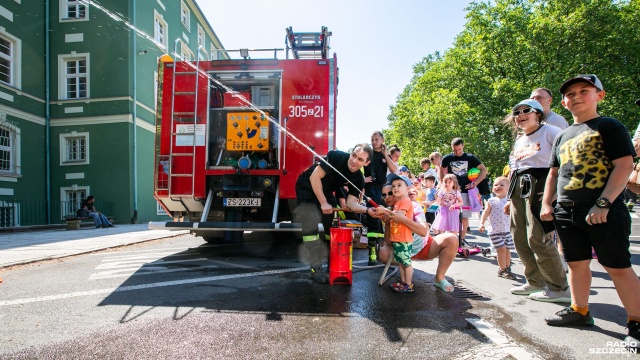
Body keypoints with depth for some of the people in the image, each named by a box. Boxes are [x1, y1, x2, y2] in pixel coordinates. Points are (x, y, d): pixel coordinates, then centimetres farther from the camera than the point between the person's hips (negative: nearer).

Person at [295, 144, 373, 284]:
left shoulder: (359, 179, -12)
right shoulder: (337, 156, -28)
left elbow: (351, 203, -15)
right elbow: (314, 177, -27)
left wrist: (367, 209, -35)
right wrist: (323, 203, -26)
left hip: (326, 192, 6)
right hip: (308, 187, -6)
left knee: (332, 225, 4)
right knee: (312, 223, -17)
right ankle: (316, 268, -12)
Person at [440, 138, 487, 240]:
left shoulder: (470, 158, 0)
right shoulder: (447, 158, 2)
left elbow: (484, 170, 3)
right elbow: (442, 172, 16)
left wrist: (475, 183, -5)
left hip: (466, 190, 0)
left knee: (465, 216, 3)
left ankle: (462, 238, 13)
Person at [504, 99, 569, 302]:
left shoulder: (550, 132, -3)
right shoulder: (519, 140, 21)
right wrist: (511, 199, 20)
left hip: (540, 186, -8)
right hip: (519, 188, 8)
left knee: (538, 238, -11)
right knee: (519, 238, 8)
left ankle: (558, 288, 5)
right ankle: (535, 281, 23)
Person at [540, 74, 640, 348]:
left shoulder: (609, 126, -1)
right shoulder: (563, 136, 17)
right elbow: (554, 173, 21)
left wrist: (603, 203, -19)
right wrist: (546, 203, 10)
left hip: (604, 212, -6)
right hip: (567, 212, 6)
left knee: (618, 267, -1)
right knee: (577, 263, 14)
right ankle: (579, 311, 27)